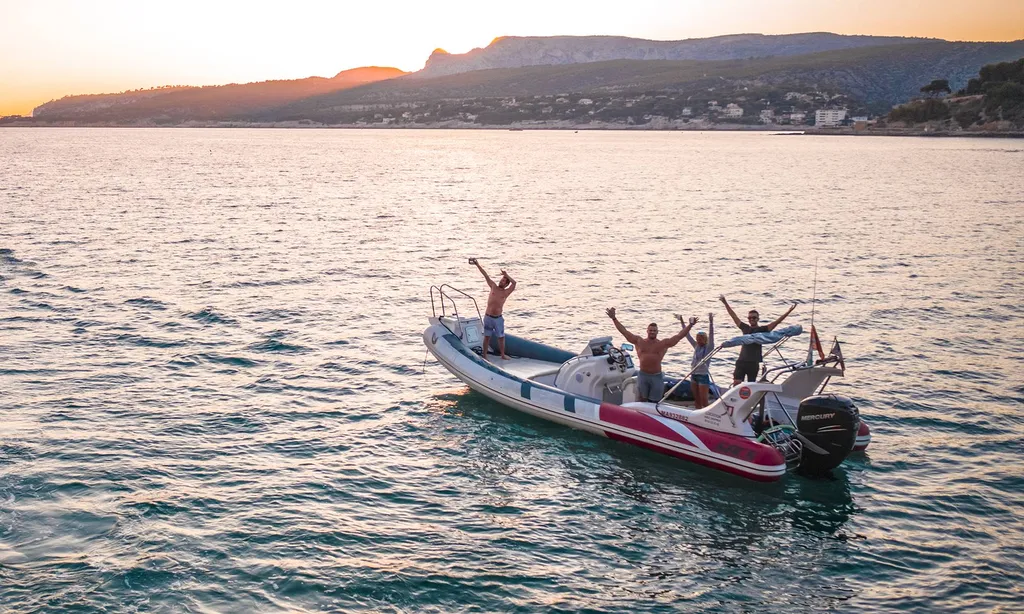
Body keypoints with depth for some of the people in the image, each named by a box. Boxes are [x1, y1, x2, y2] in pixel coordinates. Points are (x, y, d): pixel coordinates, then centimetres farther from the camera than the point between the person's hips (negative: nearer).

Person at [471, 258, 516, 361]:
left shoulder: (506, 292, 0)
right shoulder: (493, 287, 4)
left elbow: (514, 282, -15)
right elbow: (486, 275, 0)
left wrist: (506, 275, -12)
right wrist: (477, 264, -2)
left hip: (498, 318, 0)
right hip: (488, 317, 0)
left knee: (501, 337, 10)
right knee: (487, 337, 5)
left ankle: (502, 355, 24)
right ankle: (485, 355, 11)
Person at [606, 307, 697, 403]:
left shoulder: (664, 344, 0)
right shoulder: (639, 341, 3)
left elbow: (680, 336, -4)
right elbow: (624, 331, 2)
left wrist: (690, 325, -15)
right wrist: (614, 318, -4)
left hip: (657, 377, -1)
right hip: (643, 376, 1)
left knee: (654, 403, 6)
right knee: (642, 401, 4)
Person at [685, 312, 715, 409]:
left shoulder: (709, 347, -6)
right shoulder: (696, 346, 9)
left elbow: (711, 334, -19)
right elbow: (687, 336, 10)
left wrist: (711, 322, -31)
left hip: (703, 375, -6)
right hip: (694, 375, 6)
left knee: (704, 401, -6)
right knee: (697, 400, 12)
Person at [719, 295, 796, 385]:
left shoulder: (762, 330, 4)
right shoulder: (745, 328, 12)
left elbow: (777, 322, -3)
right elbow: (734, 316, 18)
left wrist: (789, 311, -11)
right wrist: (725, 303, 21)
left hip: (753, 363, -2)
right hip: (741, 361, 2)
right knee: (736, 383, -6)